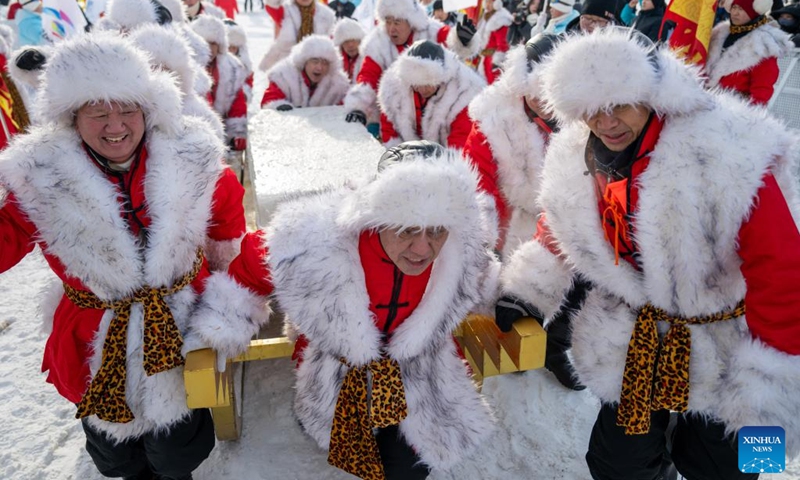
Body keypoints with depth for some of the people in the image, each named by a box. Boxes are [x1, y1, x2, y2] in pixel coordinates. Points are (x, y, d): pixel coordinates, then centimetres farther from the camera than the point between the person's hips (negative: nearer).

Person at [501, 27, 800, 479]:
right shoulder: (577, 161, -9)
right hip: (636, 339, 4)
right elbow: (564, 233, 8)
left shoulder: (727, 153, -26)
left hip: (729, 343, -3)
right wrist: (525, 294, -1)